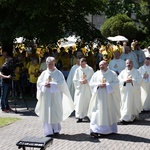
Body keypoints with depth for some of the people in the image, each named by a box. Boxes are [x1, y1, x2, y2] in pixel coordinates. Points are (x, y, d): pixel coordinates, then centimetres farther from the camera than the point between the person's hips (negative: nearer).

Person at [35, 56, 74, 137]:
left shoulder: (58, 73, 0)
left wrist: (51, 84, -17)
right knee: (46, 113, -1)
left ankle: (56, 129, 19)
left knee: (55, 113, 4)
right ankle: (48, 131, 2)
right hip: (46, 96, 2)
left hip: (55, 96, -2)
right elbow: (39, 82, 7)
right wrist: (44, 84, -13)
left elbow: (61, 83, -10)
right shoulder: (44, 73, 9)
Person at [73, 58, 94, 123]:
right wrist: (80, 81, -14)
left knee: (87, 102, 4)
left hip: (88, 89, 0)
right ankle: (80, 117, 0)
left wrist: (87, 81, -15)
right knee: (79, 102, -4)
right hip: (80, 89, 0)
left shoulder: (90, 69, -1)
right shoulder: (78, 70, 1)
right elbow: (75, 79, 2)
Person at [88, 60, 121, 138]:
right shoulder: (96, 74, 8)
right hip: (99, 97, 1)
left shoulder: (112, 74, 1)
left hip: (109, 97, -1)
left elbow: (116, 83, -6)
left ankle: (109, 129, 18)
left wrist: (106, 85, -16)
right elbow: (91, 83, 7)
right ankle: (95, 130, -8)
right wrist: (98, 85, -12)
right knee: (97, 113, -5)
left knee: (109, 113, 5)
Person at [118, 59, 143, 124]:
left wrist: (132, 81, -18)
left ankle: (133, 116, 22)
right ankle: (125, 118, 0)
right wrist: (125, 81, -16)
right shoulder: (123, 72, 8)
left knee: (134, 104, 6)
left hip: (134, 92, -1)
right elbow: (119, 80, -1)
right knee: (126, 104, -1)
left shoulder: (136, 72, 2)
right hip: (125, 92, 1)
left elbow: (140, 80, -7)